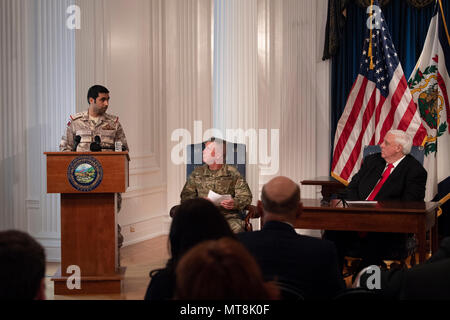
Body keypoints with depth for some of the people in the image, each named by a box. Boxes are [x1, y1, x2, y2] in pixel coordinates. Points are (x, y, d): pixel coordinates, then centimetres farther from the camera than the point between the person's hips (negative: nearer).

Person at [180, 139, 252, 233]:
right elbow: (186, 195, 13)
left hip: (228, 215, -2)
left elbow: (246, 196, 4)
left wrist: (235, 203, -19)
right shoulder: (197, 172, 15)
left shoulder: (232, 173, 7)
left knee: (237, 229, -35)